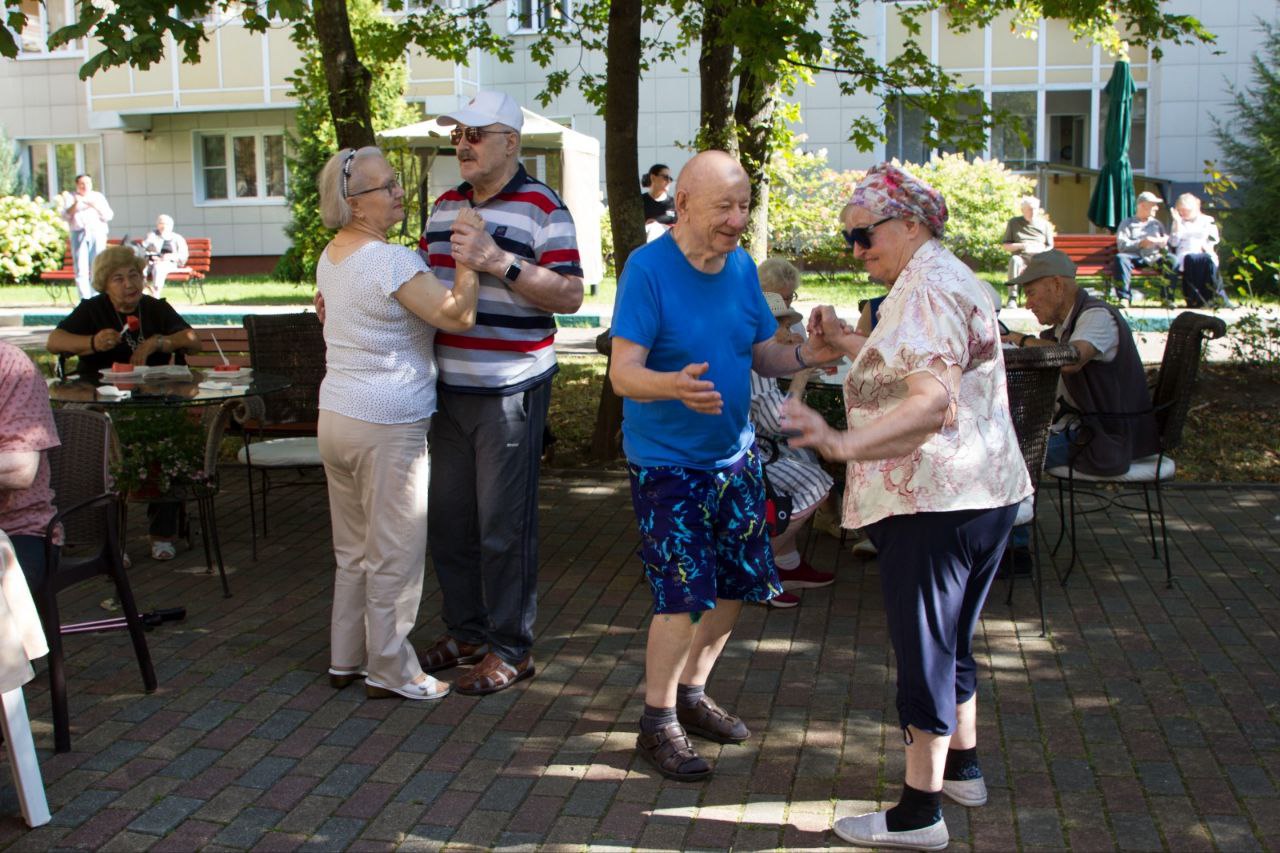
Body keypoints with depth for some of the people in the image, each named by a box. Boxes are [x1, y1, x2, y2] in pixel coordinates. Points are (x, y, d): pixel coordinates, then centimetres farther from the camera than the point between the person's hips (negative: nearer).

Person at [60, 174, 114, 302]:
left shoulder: (98, 197, 16)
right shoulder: (71, 197, 13)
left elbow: (108, 216, 6)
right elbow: (66, 215, -1)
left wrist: (94, 206, -10)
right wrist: (75, 204, -18)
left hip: (97, 234, 1)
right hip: (79, 234, -1)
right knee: (81, 270, -9)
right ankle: (85, 299, -12)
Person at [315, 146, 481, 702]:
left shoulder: (330, 256, 11)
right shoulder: (392, 262, -19)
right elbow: (457, 315, -24)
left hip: (335, 417, 9)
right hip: (388, 427, -9)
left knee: (353, 549, 18)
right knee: (395, 553, 2)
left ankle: (346, 659, 27)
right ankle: (390, 671, 11)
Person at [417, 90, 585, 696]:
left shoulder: (541, 208, -7)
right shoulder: (446, 207, 14)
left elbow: (570, 295, -14)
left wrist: (500, 262, -24)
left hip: (510, 391, -7)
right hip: (449, 389, 7)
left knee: (504, 525, -1)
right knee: (448, 519, 14)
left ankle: (511, 650, 13)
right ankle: (466, 633, 30)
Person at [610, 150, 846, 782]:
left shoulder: (741, 267, 3)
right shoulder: (647, 269, -18)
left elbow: (763, 355, 9)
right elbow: (623, 373, -24)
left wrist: (806, 354, -13)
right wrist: (675, 386, -44)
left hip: (734, 456, 7)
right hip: (666, 462, -7)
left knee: (736, 585, 13)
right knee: (684, 596, -8)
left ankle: (690, 694, 33)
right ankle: (657, 724, 11)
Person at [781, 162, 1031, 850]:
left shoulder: (928, 290, -18)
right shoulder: (941, 279, 16)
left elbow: (932, 403, -30)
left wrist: (843, 445, -38)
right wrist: (849, 343, 19)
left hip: (935, 503, -11)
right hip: (979, 495, 11)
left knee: (923, 649, -2)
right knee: (948, 641, 22)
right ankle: (962, 768, 37)